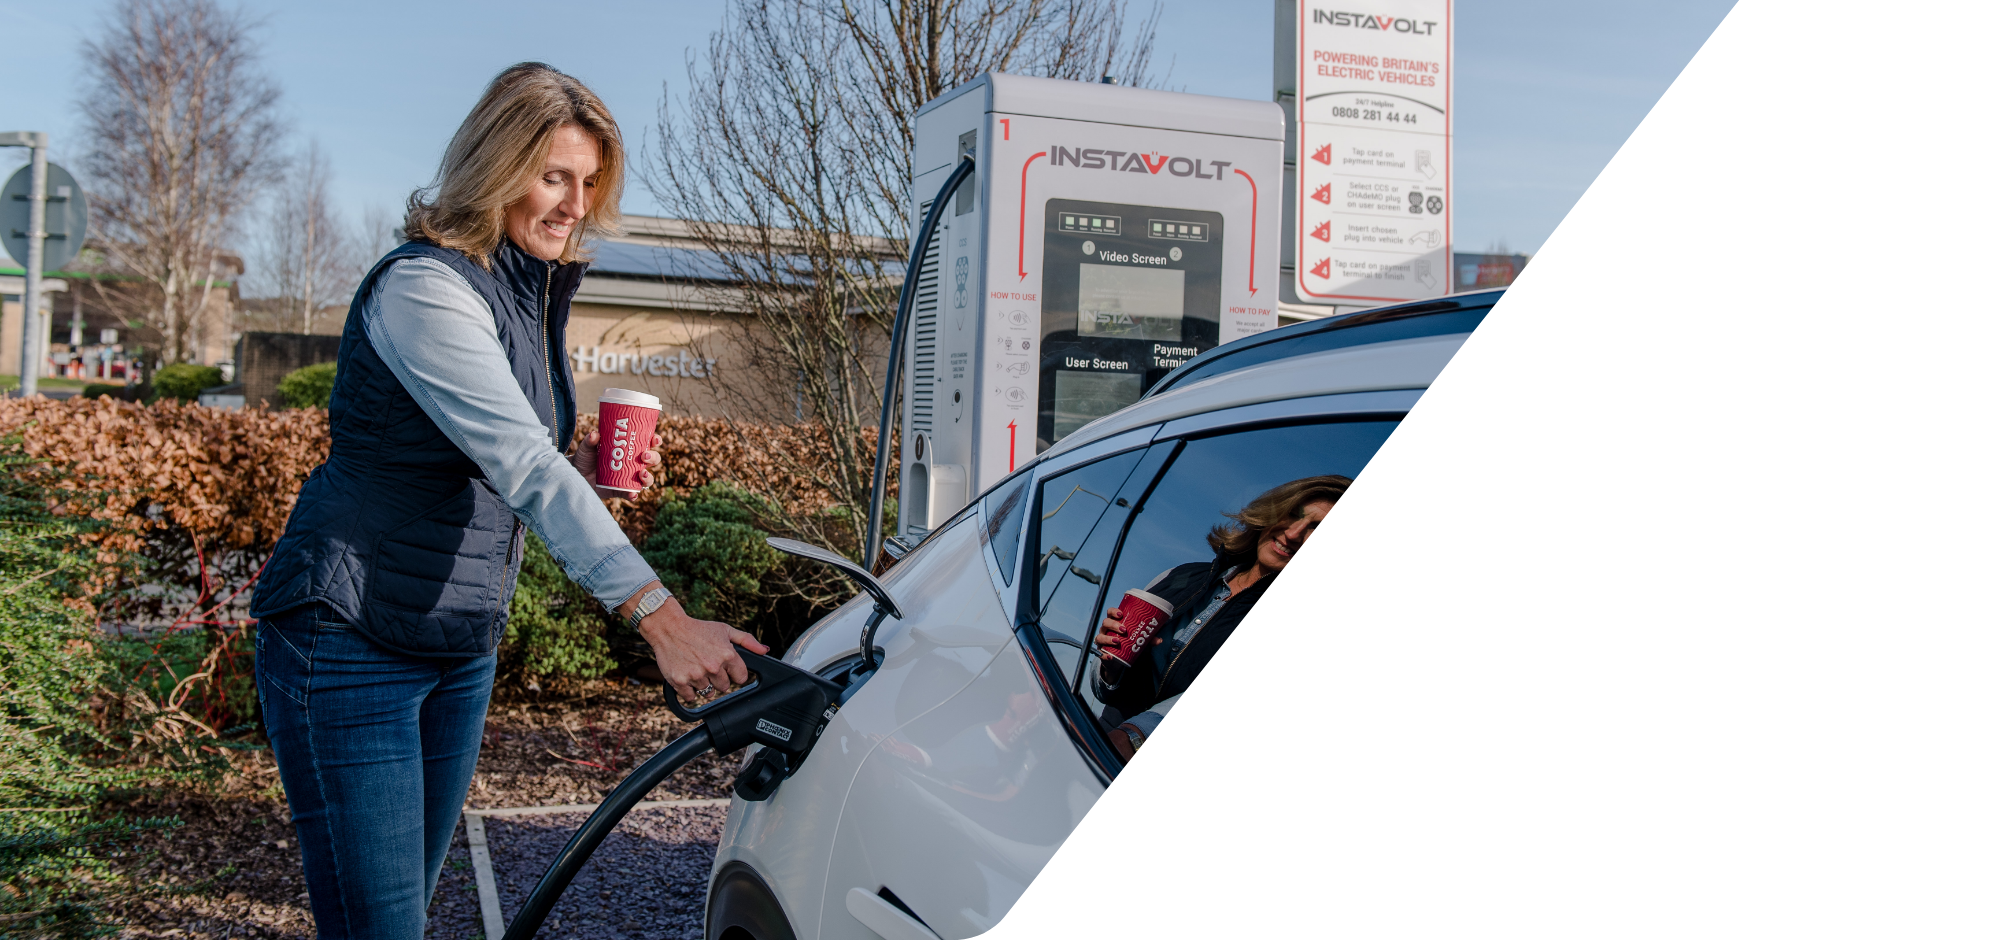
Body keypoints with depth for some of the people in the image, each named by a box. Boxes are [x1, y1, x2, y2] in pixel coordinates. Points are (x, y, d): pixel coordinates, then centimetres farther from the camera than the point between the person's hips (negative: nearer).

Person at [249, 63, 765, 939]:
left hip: (462, 641, 9)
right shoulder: (424, 288, -19)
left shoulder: (532, 291, 9)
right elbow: (523, 466, -31)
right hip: (354, 637, -8)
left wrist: (586, 465, -3)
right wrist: (660, 618, -39)